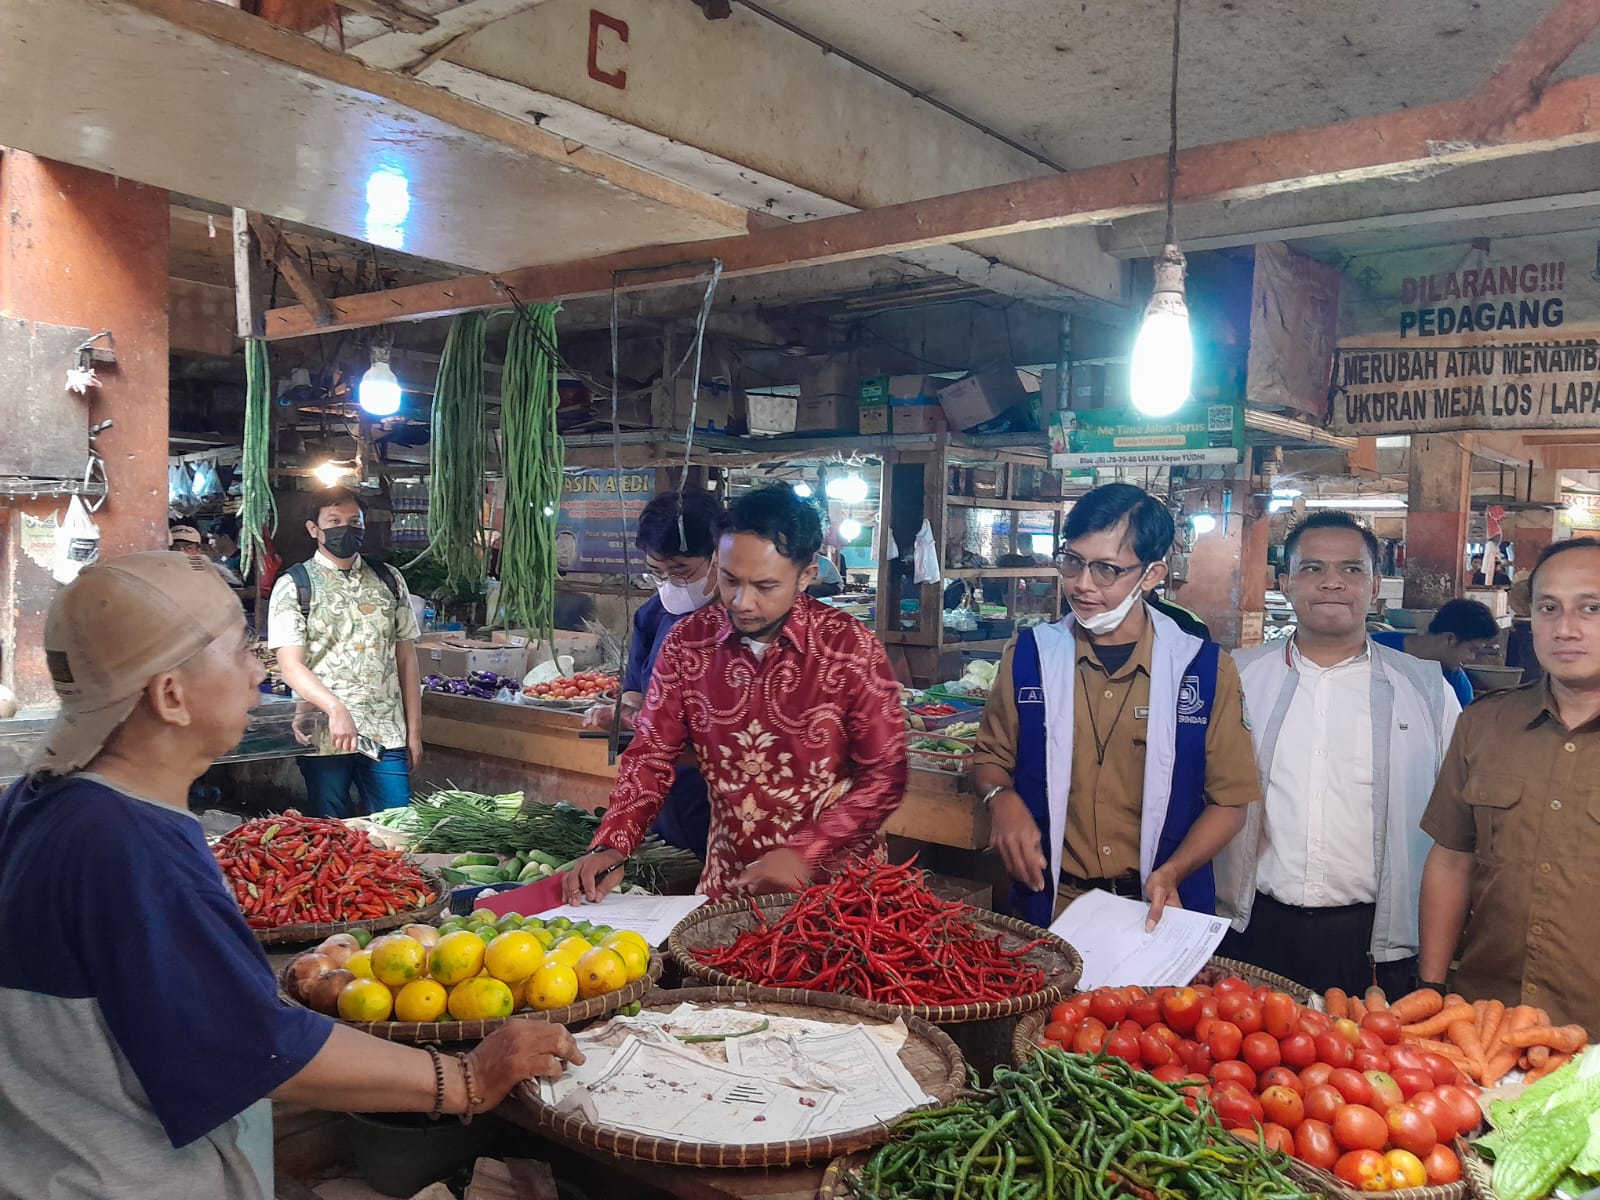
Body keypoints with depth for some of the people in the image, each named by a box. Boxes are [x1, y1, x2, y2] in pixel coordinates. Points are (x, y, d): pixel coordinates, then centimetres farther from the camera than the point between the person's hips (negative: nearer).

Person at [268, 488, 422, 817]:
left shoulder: (389, 581, 11)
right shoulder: (293, 586, 1)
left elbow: (406, 659, 12)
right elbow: (290, 666, -7)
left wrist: (414, 731, 7)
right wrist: (336, 709, -23)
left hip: (387, 737, 3)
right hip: (324, 738, -2)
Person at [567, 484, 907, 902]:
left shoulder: (851, 648, -15)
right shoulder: (688, 642, -5)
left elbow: (885, 775, -11)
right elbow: (653, 754, 1)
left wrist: (804, 855, -20)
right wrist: (611, 847, -13)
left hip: (835, 881, -3)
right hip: (727, 883, 3)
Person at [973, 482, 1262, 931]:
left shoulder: (1205, 670, -6)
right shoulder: (1028, 655, -3)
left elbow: (1229, 800, -2)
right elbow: (991, 758, 8)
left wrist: (1171, 872, -17)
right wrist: (1001, 797, -14)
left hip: (1159, 913, -1)